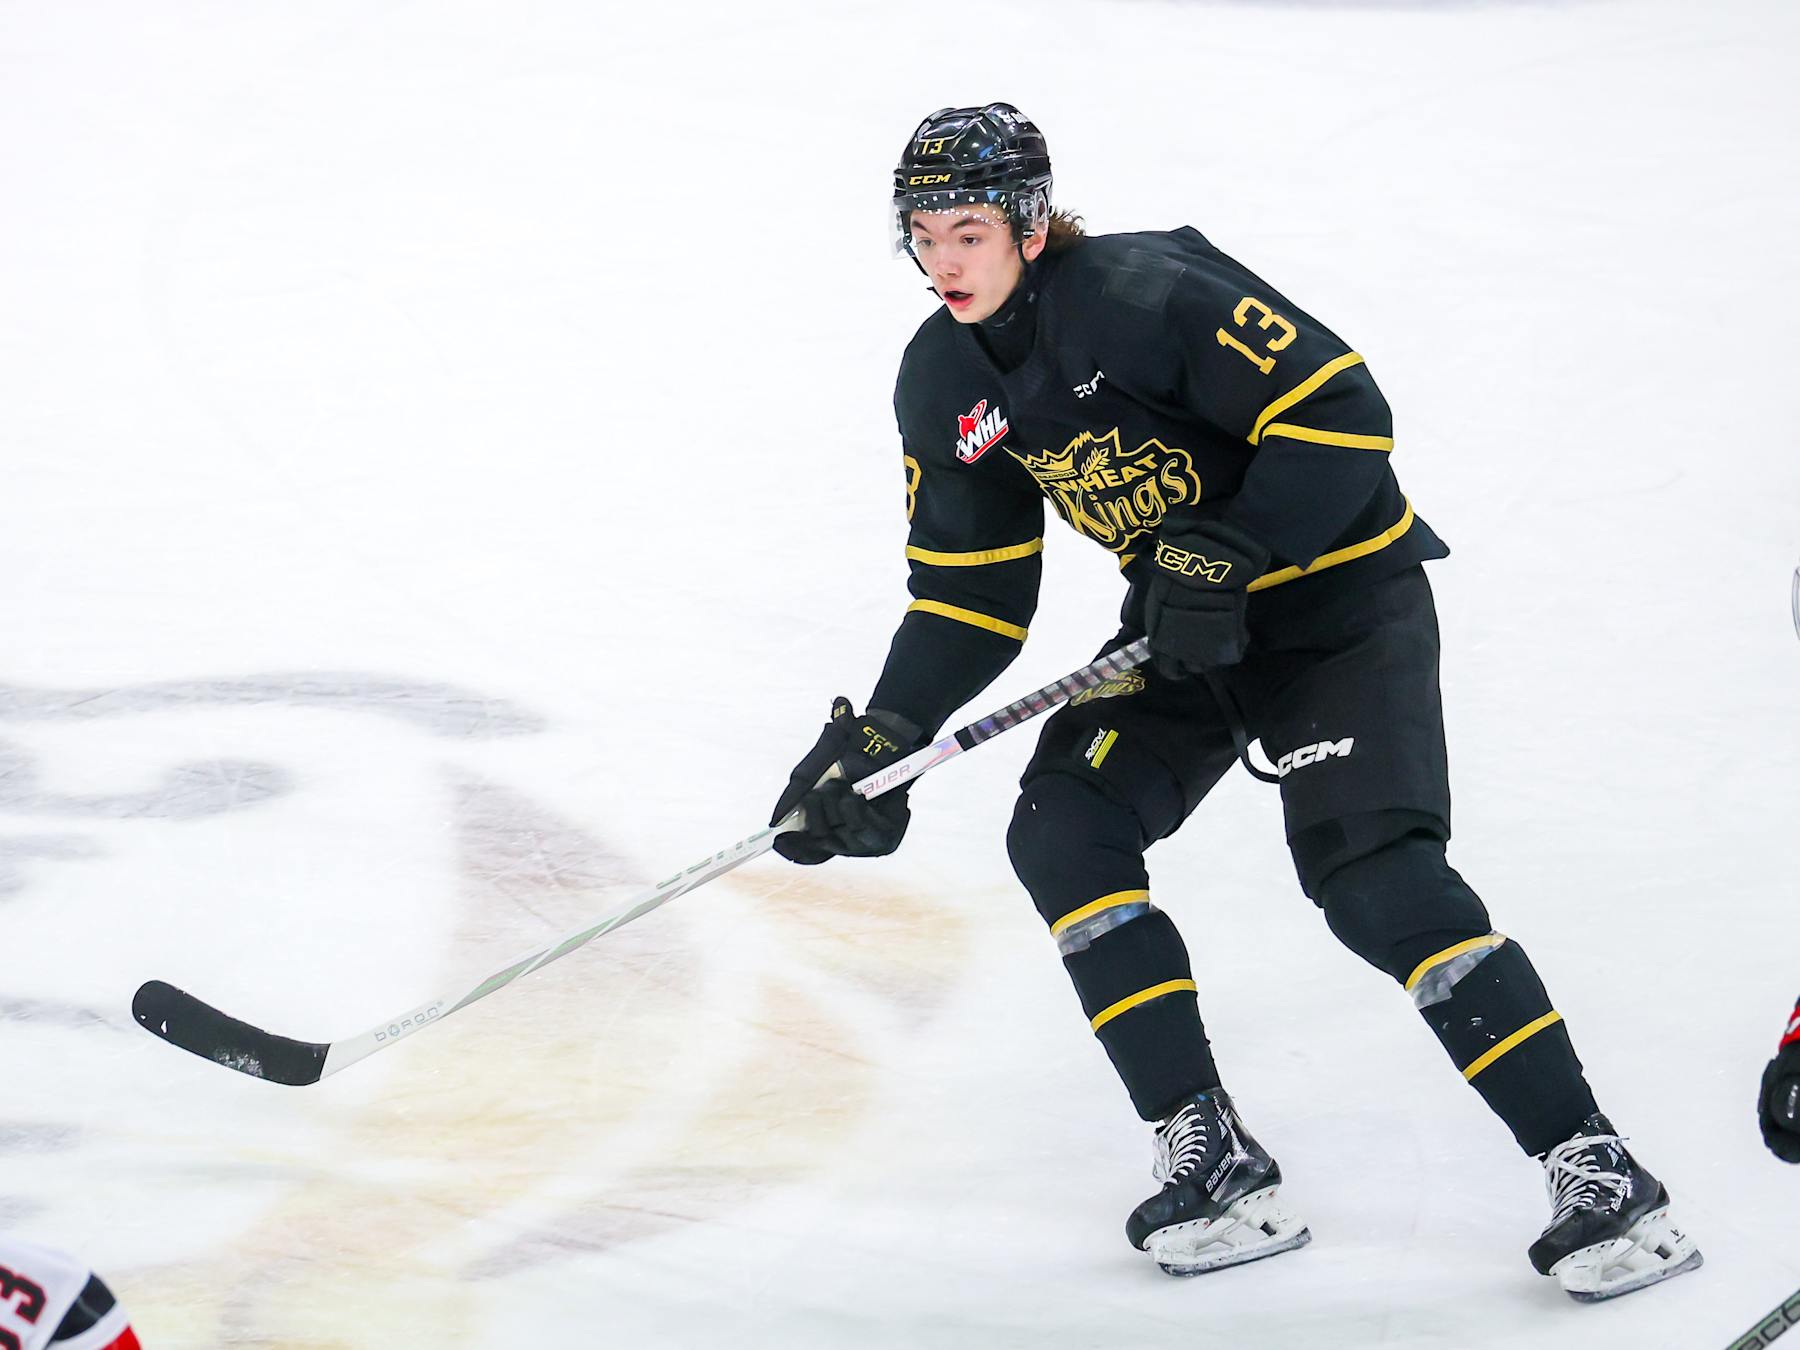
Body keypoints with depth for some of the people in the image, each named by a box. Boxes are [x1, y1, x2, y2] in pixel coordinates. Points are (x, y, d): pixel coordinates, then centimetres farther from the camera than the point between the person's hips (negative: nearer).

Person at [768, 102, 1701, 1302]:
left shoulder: (1147, 293, -24)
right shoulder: (944, 386, 0)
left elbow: (1341, 412, -25)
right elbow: (970, 595, 5)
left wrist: (1228, 555, -30)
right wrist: (882, 736, -7)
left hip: (1340, 594, -8)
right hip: (1188, 618, 8)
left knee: (1377, 879, -20)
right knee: (1062, 835, -11)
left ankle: (1601, 1175, -16)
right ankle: (1219, 1166, -7)